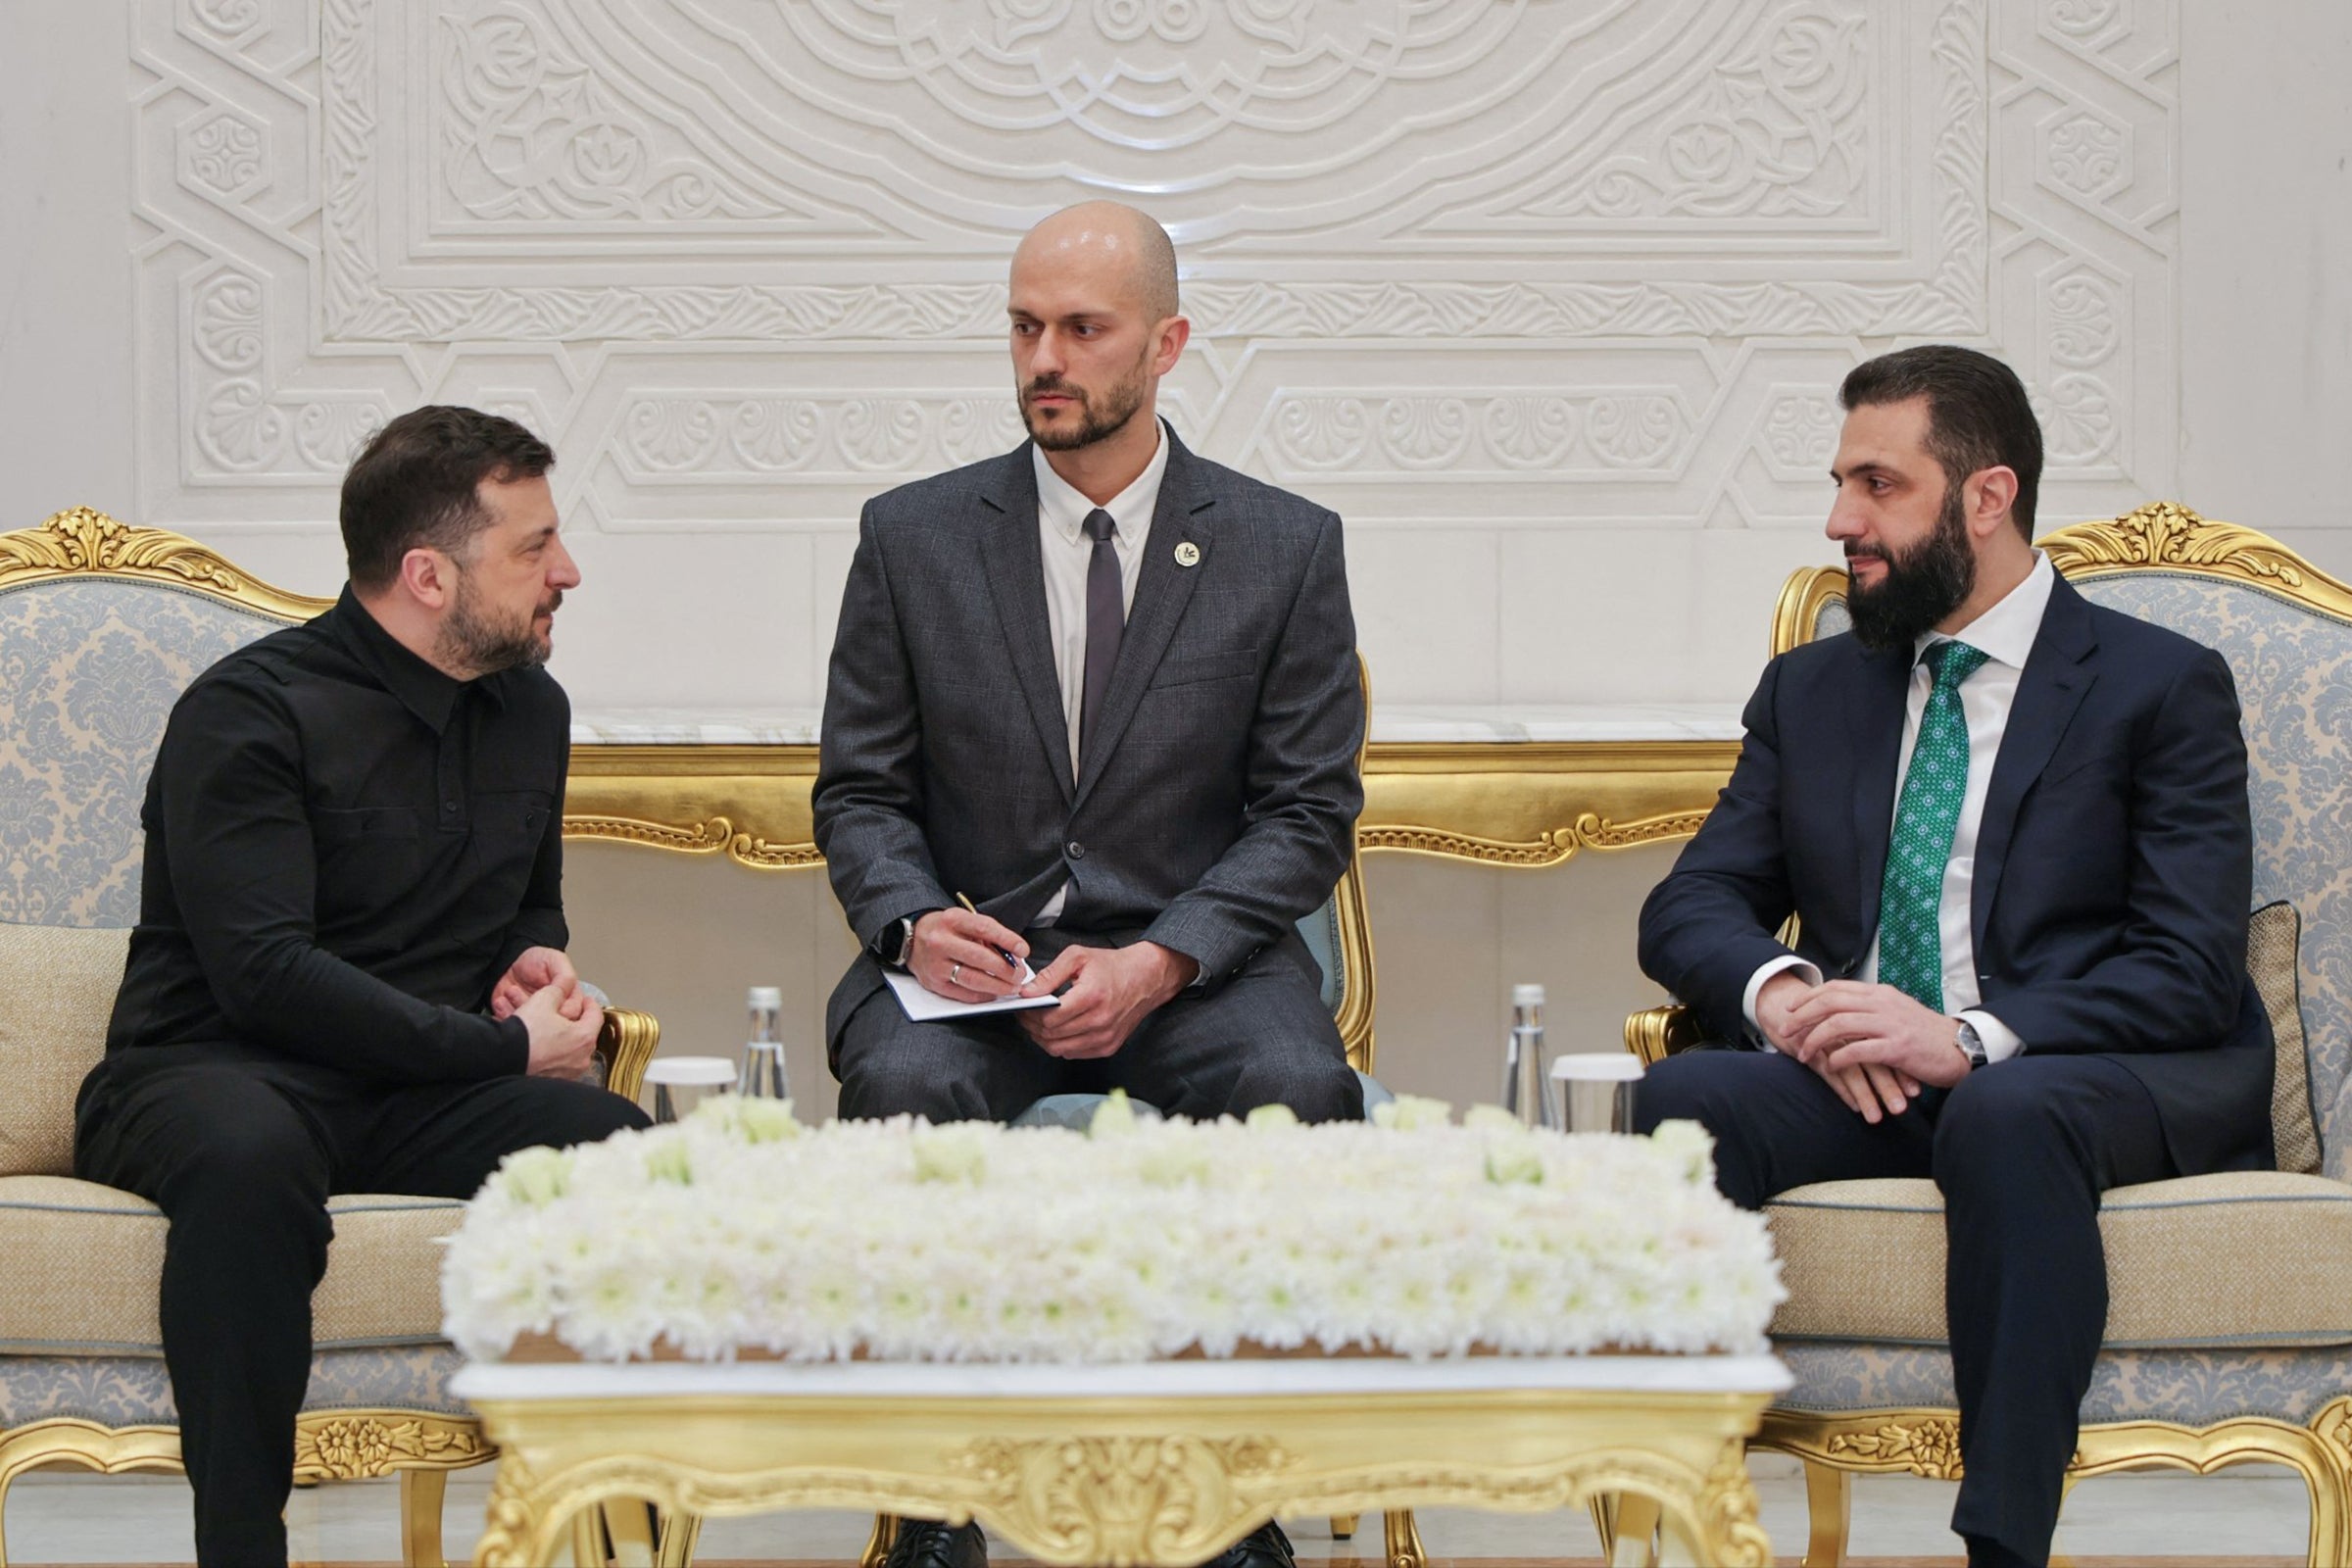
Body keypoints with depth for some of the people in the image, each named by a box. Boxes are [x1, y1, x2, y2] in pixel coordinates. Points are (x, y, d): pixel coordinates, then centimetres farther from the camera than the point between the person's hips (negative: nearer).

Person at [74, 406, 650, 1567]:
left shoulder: (530, 710, 15)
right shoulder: (248, 713, -8)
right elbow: (264, 972, -18)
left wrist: (537, 961, 7)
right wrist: (505, 1049, -16)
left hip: (422, 1097, 5)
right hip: (216, 1074, -5)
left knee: (629, 1155, -26)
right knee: (250, 1157, -42)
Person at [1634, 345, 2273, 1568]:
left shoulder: (2163, 687, 3)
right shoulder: (1810, 690, 19)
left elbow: (2190, 967, -8)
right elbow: (1691, 906, 12)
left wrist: (1972, 1040, -23)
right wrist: (1778, 993, -13)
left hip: (2107, 1075, -4)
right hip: (1862, 1079, 4)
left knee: (2006, 1116, -39)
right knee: (1687, 1096, -28)